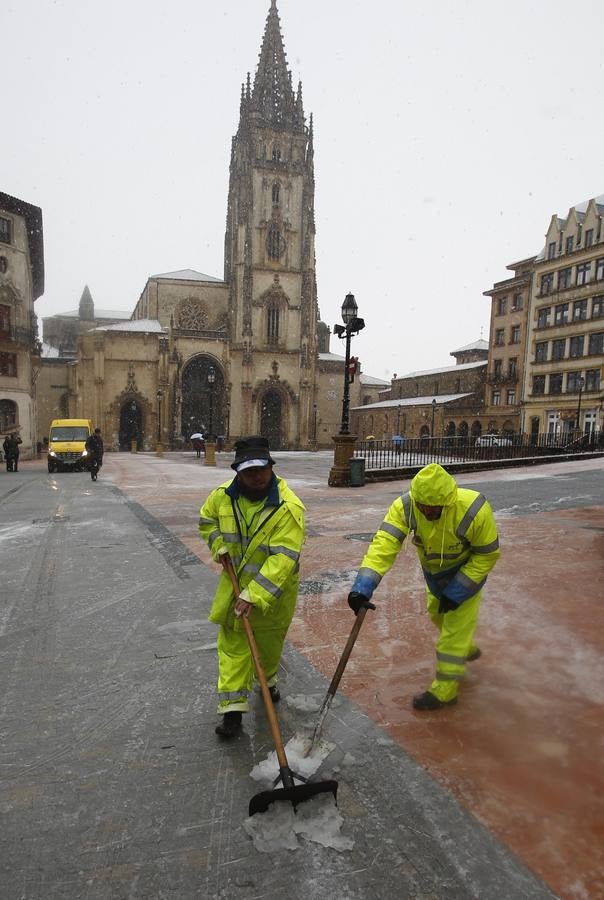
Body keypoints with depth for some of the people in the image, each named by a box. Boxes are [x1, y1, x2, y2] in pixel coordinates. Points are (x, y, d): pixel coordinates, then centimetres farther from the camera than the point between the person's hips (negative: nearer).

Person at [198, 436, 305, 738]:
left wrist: (254, 595, -35)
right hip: (234, 582, 3)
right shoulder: (223, 495, -12)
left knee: (269, 643, 19)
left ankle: (267, 679, 49)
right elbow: (207, 520, 10)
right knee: (232, 644, 4)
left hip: (273, 589, -2)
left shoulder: (288, 507, -28)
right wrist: (219, 545, -7)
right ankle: (233, 708, 15)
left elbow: (282, 558, -32)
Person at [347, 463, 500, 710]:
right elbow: (383, 544, -41)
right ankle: (467, 650, 54)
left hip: (466, 572, -5)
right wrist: (363, 587, -54)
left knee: (455, 628, 0)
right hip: (433, 572, 5)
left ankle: (444, 691, 19)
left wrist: (455, 592, -24)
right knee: (438, 614, 24)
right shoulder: (404, 506, -32)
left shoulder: (474, 511, -38)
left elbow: (487, 555, -23)